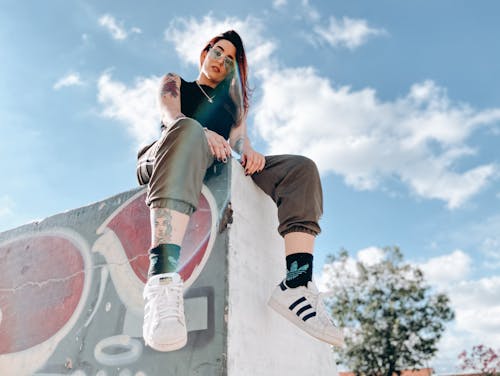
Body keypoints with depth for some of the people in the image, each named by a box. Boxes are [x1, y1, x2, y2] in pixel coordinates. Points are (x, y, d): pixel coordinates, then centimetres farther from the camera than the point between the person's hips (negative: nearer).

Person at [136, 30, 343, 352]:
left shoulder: (234, 101, 31)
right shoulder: (175, 83, 23)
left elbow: (239, 138, 11)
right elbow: (171, 116, -1)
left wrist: (248, 151, -16)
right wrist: (204, 134, -24)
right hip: (162, 160, -3)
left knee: (301, 167, -15)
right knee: (189, 129, -38)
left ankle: (297, 283, -36)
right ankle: (164, 277, -58)